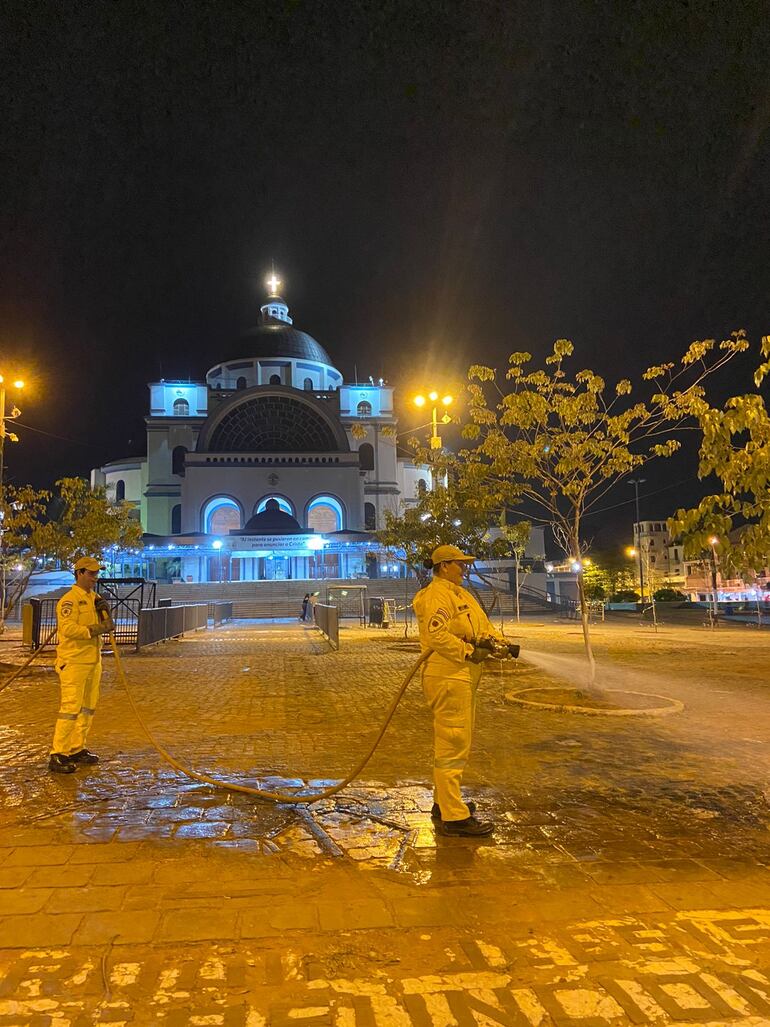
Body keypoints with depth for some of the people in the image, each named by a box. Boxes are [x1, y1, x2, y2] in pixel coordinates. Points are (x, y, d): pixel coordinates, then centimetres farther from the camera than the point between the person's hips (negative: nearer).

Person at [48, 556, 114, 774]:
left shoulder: (95, 598, 13)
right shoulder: (69, 599, -13)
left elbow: (104, 626, 10)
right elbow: (67, 628, -25)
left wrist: (105, 611, -8)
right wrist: (95, 630, -30)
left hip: (93, 660, 9)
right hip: (73, 662, -8)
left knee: (88, 707, 13)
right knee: (70, 708, -8)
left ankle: (77, 750, 23)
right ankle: (57, 756, -1)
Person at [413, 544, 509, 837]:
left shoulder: (460, 593, 19)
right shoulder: (437, 595, -15)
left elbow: (483, 624, 18)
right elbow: (437, 636, -27)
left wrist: (499, 641, 0)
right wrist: (470, 652, -23)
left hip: (463, 677, 11)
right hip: (448, 678, -11)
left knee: (454, 742, 20)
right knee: (452, 745, -7)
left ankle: (444, 802, 34)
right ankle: (453, 817, 0)